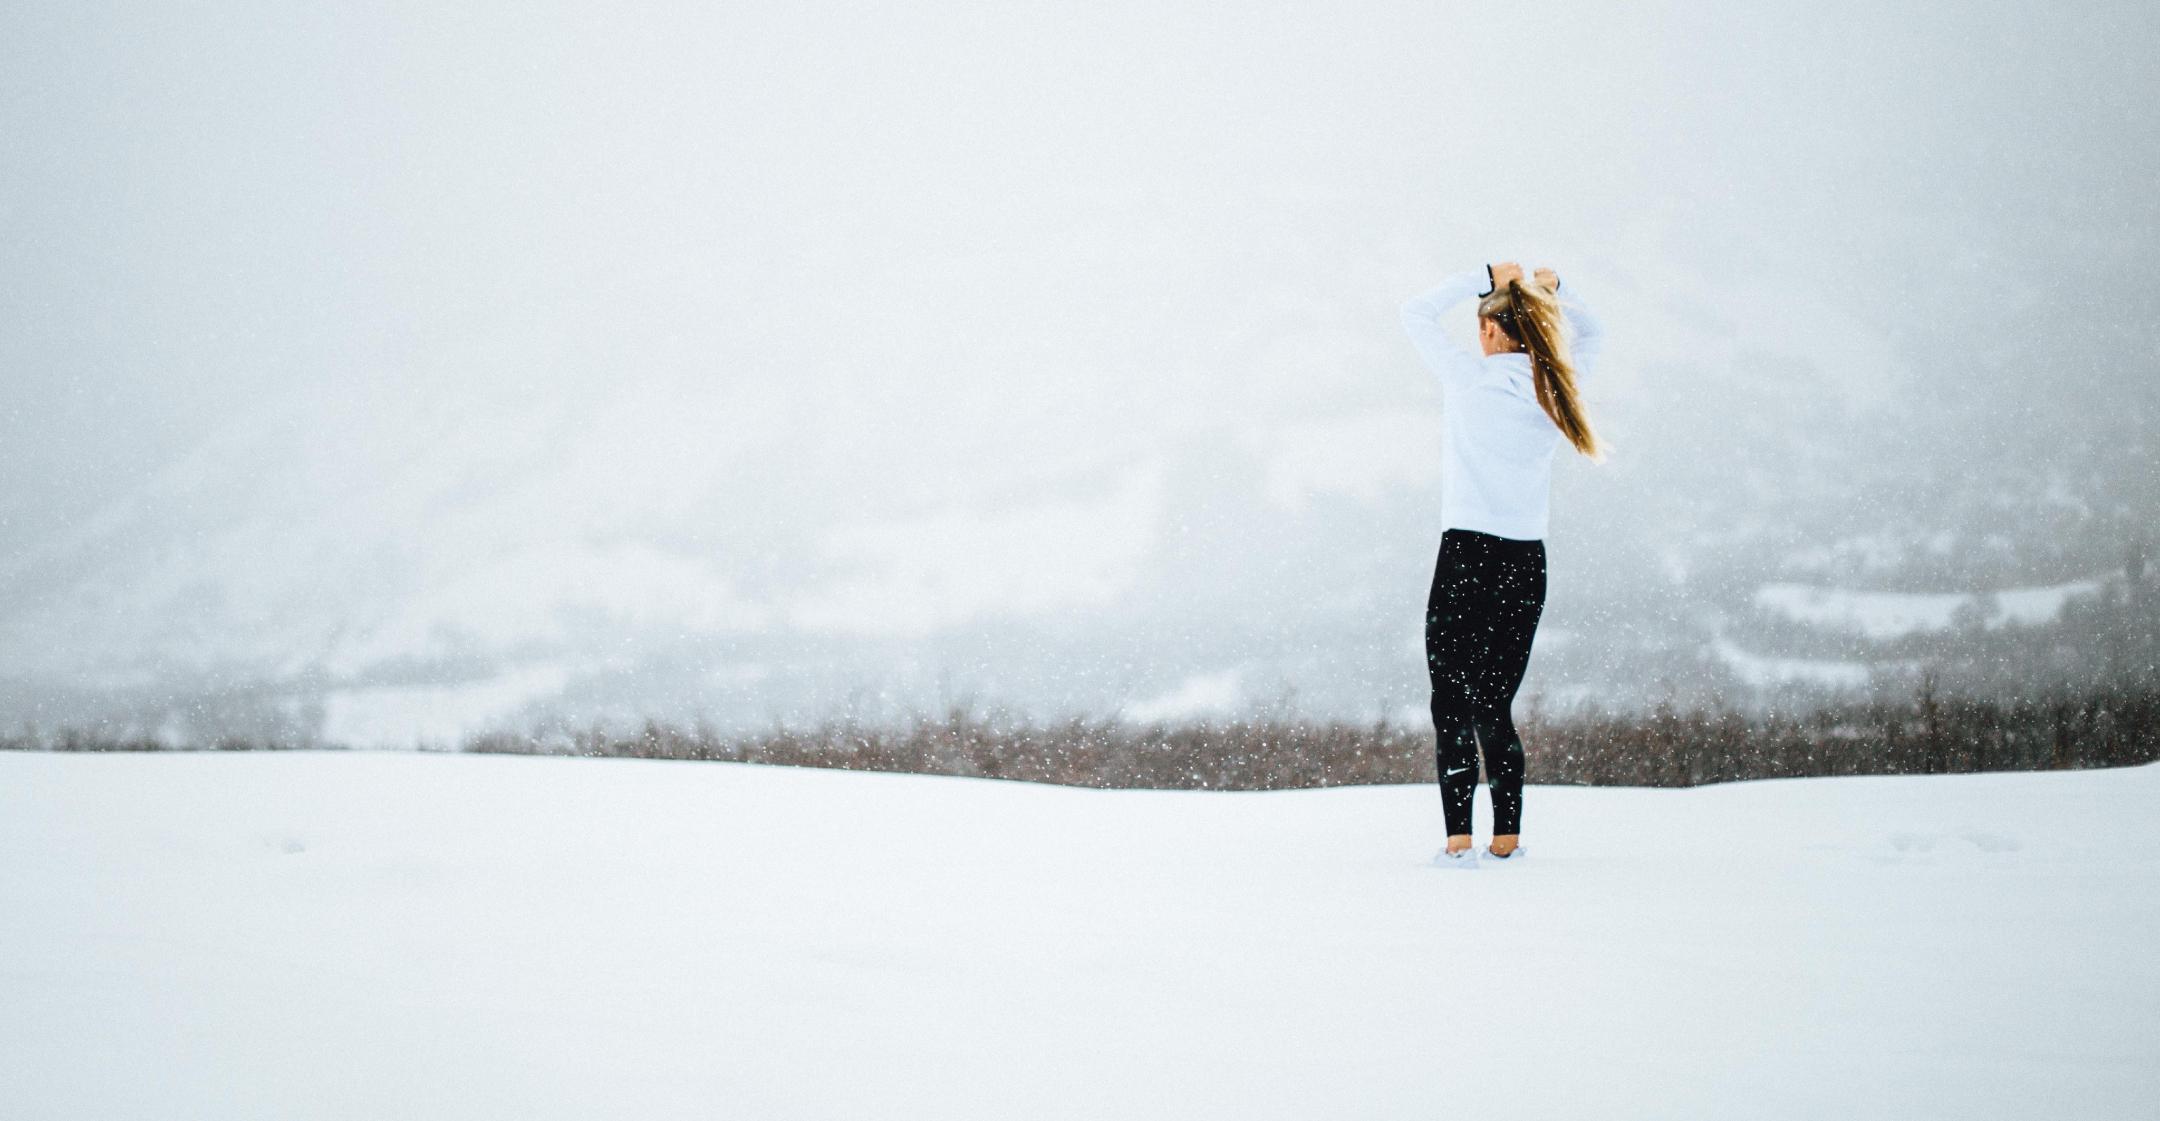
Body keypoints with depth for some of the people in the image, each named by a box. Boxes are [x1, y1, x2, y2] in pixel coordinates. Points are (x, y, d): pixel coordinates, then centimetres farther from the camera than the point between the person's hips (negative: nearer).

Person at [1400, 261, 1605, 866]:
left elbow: (1417, 313, 4)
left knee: (1453, 705, -1)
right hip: (1527, 564, 5)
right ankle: (1507, 837, 10)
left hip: (1467, 557, -5)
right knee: (1494, 707, 13)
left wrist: (1484, 278, 4)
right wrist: (1555, 290, 10)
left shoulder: (1471, 378, -8)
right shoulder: (1556, 388, 4)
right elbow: (1592, 335, 25)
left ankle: (1459, 840, -10)